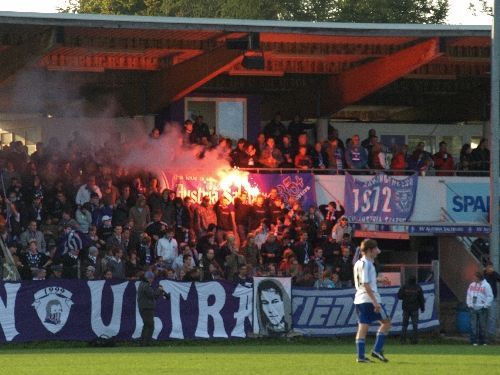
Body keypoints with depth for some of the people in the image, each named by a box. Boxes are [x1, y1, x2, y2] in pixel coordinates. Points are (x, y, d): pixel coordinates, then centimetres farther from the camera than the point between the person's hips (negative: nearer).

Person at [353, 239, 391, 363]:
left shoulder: (358, 263, 16)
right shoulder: (366, 264, -12)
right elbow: (366, 284, -19)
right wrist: (375, 302, -20)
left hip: (359, 300, 9)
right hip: (369, 299, -9)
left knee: (362, 328, 4)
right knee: (386, 322, 4)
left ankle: (361, 356, -3)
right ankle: (377, 350, -2)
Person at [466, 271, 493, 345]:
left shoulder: (486, 285, -4)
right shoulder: (472, 285, 11)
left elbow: (490, 297, -5)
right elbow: (468, 295, 16)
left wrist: (485, 306, -9)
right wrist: (469, 304, 7)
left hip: (482, 309, -4)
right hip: (473, 308, 4)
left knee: (482, 325, -1)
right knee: (473, 325, -1)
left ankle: (482, 341, 6)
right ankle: (474, 341, 1)